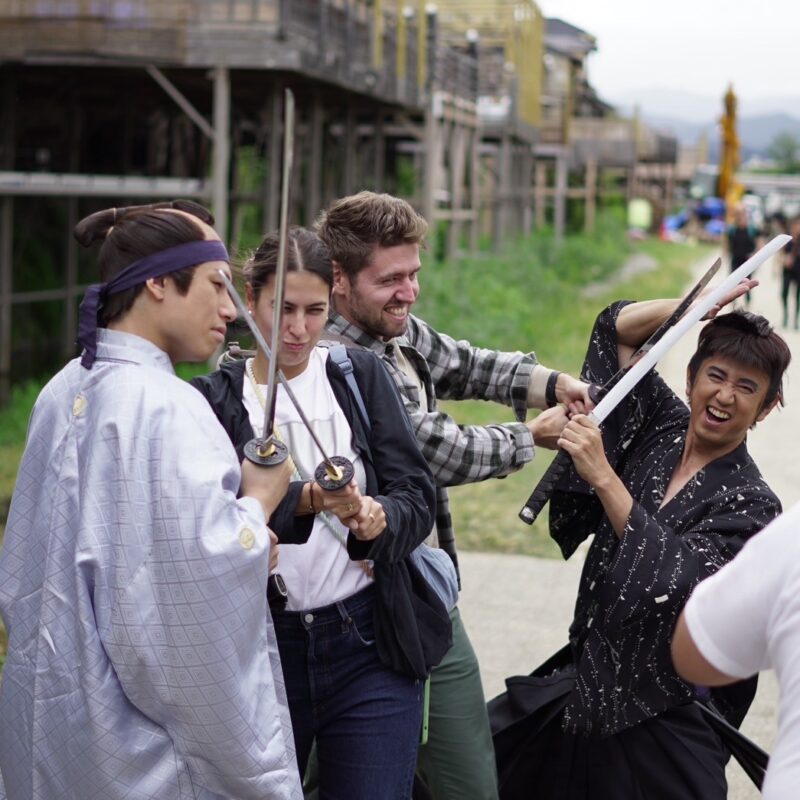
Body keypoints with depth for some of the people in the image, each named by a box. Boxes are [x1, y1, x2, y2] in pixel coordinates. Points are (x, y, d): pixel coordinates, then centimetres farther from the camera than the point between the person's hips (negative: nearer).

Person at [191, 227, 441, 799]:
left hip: (371, 647, 0)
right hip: (260, 646, 0)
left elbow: (418, 495, -1)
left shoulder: (361, 376, 3)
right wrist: (304, 500, -28)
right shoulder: (217, 400, 1)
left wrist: (378, 517, -23)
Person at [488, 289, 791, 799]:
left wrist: (603, 477, -31)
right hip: (588, 681, 6)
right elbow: (617, 328, 10)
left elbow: (676, 575, -28)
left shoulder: (752, 505, -14)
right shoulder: (662, 427, 2)